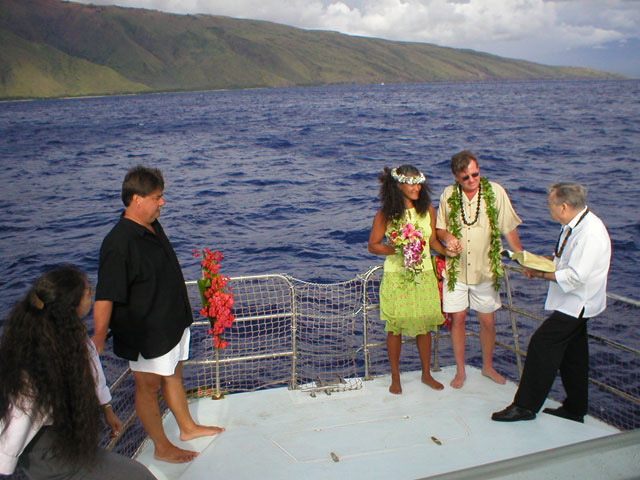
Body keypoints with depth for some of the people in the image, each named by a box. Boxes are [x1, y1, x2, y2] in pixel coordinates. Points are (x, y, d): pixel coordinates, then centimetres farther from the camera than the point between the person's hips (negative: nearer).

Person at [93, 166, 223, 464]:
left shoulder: (152, 226, 3)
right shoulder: (118, 244, -27)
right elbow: (104, 298, -27)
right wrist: (97, 342, -27)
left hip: (173, 324, 9)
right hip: (146, 334, -8)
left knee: (173, 376, 24)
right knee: (148, 387, 10)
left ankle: (187, 427, 42)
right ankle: (162, 447, 27)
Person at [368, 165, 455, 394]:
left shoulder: (428, 209, 0)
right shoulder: (385, 214, -9)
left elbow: (433, 240, 8)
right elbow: (373, 245, -4)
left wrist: (447, 251, -11)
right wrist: (398, 250, -18)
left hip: (423, 274, 3)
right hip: (396, 276, -3)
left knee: (424, 326, 11)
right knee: (395, 328, 5)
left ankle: (426, 374, 31)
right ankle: (395, 378, 23)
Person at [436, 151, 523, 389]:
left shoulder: (495, 192, -8)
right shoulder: (448, 195, -4)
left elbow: (509, 229, -2)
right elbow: (440, 228, 8)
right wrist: (447, 238, -14)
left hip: (485, 270, 0)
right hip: (456, 269, 1)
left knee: (487, 322, 9)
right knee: (457, 319, 5)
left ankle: (487, 366, 32)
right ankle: (460, 371, 23)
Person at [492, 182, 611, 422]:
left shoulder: (590, 233, -25)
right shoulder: (575, 225, 6)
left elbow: (576, 276, -28)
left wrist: (542, 274, -17)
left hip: (576, 304, -10)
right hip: (575, 304, 10)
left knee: (542, 344, -9)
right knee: (572, 352, 17)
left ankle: (525, 406, -1)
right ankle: (575, 409, 30)